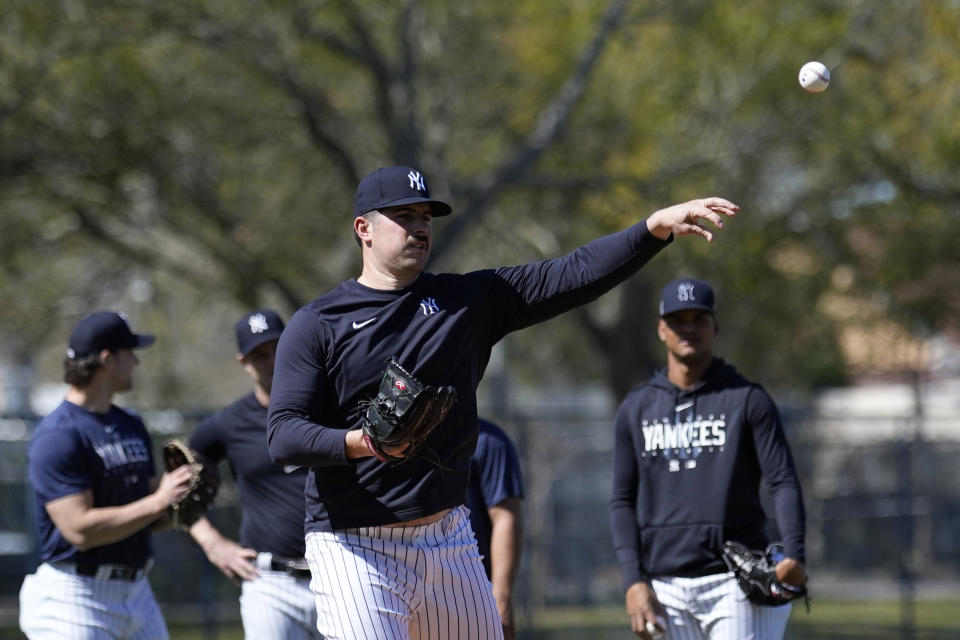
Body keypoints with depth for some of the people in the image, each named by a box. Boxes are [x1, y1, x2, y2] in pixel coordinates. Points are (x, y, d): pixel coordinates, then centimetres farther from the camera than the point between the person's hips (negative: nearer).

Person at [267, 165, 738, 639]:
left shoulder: (468, 301, 9)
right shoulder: (315, 325, -1)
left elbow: (575, 276, -1)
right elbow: (283, 436, -11)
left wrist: (657, 228, -15)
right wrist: (357, 442, -30)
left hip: (448, 541, 5)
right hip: (353, 549, -5)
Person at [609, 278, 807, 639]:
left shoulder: (747, 399, 2)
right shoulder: (636, 409, 11)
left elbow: (784, 483, -4)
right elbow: (623, 501, 12)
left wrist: (794, 556, -21)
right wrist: (633, 580, -2)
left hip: (734, 582, -3)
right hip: (666, 588, 3)